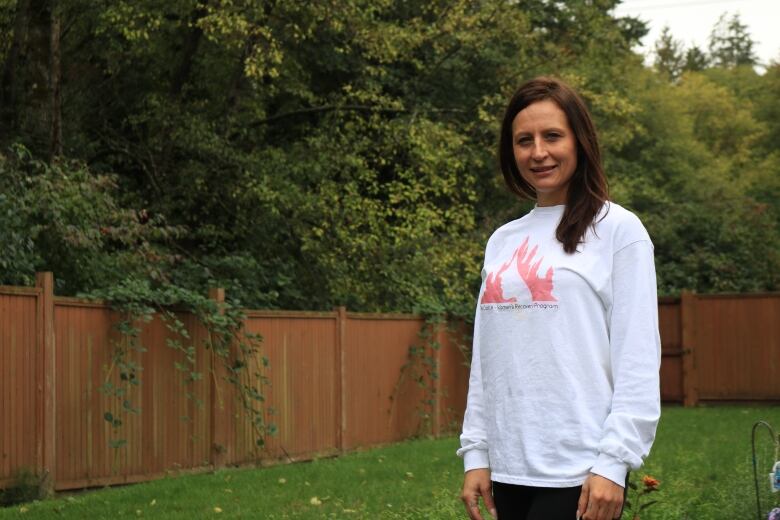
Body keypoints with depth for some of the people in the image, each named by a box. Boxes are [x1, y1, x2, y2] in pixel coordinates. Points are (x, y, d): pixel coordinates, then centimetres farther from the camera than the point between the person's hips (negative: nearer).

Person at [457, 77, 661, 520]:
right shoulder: (502, 241, 14)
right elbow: (486, 356, 15)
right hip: (509, 467, 5)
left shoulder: (618, 229, -2)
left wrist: (614, 461, -14)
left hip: (578, 471, -5)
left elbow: (637, 359, -8)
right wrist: (476, 452, 9)